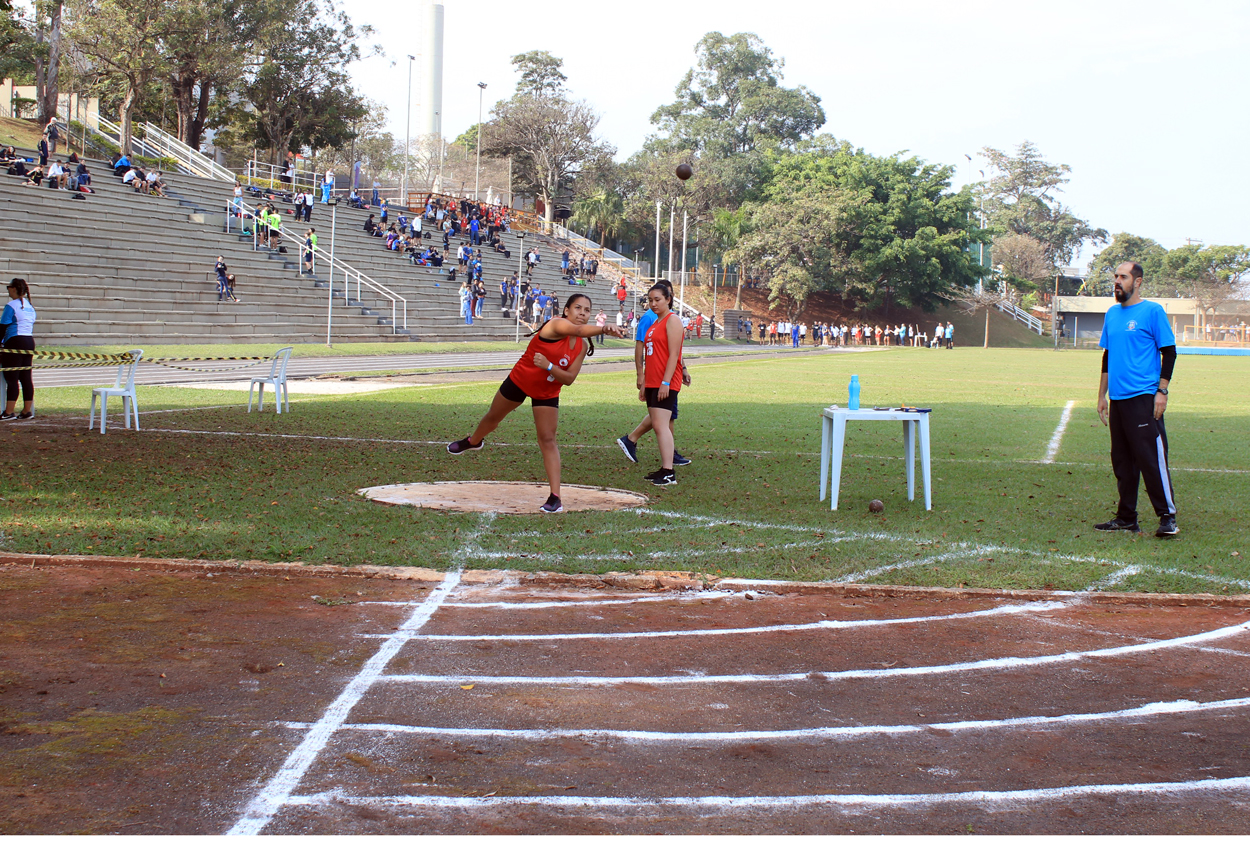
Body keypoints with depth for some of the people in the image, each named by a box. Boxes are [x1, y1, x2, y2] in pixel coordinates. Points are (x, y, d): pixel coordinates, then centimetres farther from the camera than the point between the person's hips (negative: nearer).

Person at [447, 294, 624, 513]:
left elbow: (569, 379, -15)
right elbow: (580, 330, -50)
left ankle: (555, 497, -12)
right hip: (519, 381, -2)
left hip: (547, 394, 3)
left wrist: (548, 366, -33)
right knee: (493, 418, 22)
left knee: (548, 440, -9)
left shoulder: (583, 347, -10)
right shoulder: (557, 325, -28)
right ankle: (473, 441, 56)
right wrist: (605, 329, -68)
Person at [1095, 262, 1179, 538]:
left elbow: (1169, 352, -5)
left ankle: (1168, 517, -2)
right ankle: (1126, 518, 18)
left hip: (1143, 398, -7)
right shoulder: (1112, 314, 16)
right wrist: (1102, 395, 19)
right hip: (1118, 399, 7)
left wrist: (1162, 392, -12)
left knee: (1151, 458, -9)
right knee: (1122, 461, 10)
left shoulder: (1152, 311, -4)